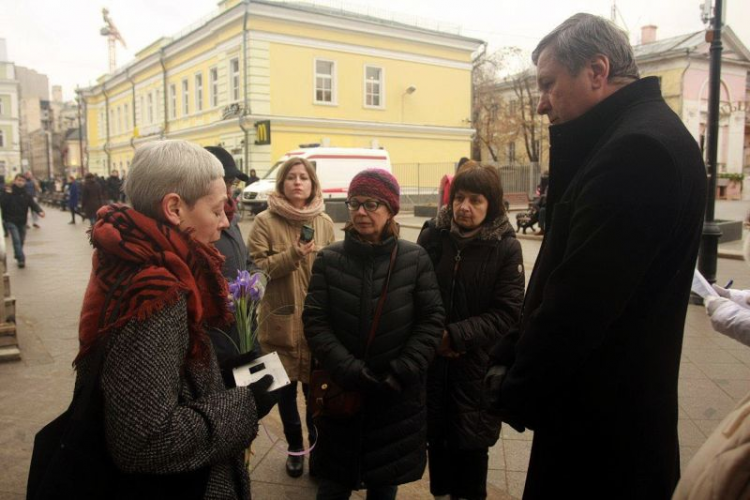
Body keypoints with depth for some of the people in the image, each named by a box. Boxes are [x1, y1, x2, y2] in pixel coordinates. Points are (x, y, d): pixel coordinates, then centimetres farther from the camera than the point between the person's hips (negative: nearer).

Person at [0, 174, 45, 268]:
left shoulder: (26, 194, 1)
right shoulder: (8, 192, -6)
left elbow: (33, 204, -10)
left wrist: (40, 211, -29)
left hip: (22, 221, 4)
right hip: (10, 221, -4)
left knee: (21, 240, 15)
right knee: (16, 240, -15)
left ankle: (17, 256, 35)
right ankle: (21, 259, -16)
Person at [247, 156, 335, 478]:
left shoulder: (325, 222, 4)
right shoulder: (265, 221, -5)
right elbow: (256, 267, -9)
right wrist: (292, 255, -23)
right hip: (281, 320, -1)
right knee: (286, 387, 11)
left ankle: (318, 443, 33)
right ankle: (295, 447, 33)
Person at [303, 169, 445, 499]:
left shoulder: (415, 259, -4)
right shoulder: (329, 259, -3)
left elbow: (431, 320, -4)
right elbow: (315, 322, -7)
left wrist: (403, 373, -13)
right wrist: (349, 371, -17)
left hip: (398, 395, 0)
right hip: (341, 392, 0)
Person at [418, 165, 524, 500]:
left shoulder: (506, 248, -9)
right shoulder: (432, 235, -4)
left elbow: (507, 313, -12)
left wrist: (455, 335, -17)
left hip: (478, 365, -2)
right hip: (432, 360, 2)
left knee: (471, 443, 12)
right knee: (437, 438, 16)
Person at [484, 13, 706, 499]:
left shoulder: (638, 148, -22)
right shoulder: (639, 136, 12)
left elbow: (580, 297, -25)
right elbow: (569, 277, 11)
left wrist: (518, 391, -11)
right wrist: (514, 359, 6)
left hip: (603, 417, -9)